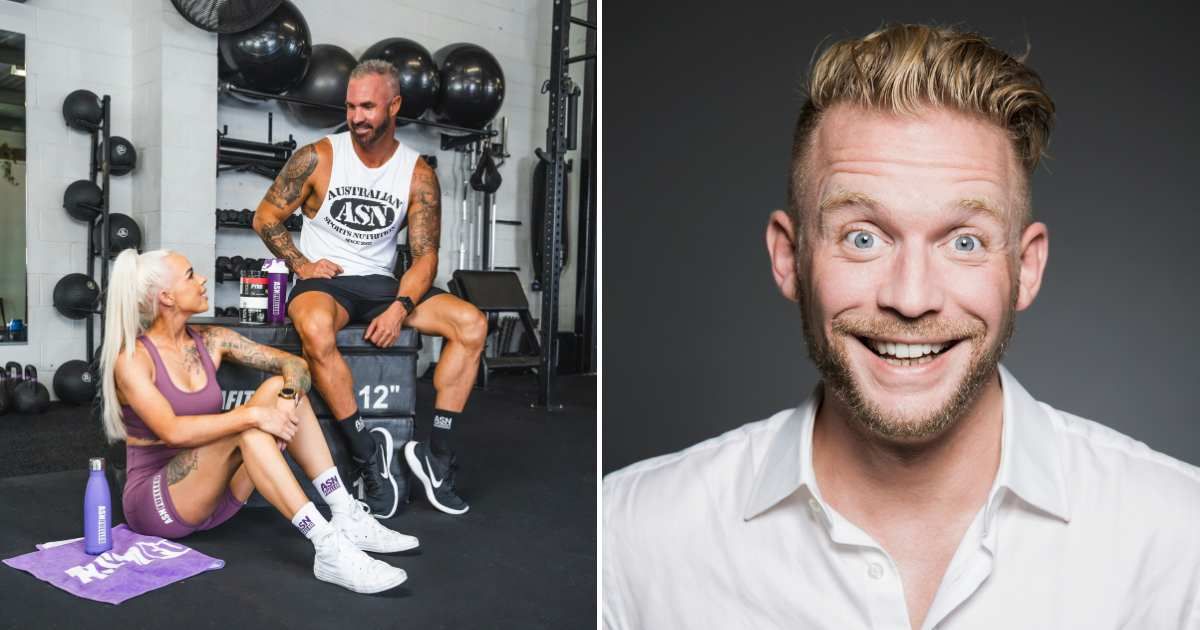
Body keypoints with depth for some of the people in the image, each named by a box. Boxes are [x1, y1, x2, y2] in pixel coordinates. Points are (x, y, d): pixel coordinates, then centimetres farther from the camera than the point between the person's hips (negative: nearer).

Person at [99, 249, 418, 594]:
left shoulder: (211, 342, 3)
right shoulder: (131, 359, -14)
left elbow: (294, 363, -1)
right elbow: (173, 431, -29)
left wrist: (287, 399, -22)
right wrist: (253, 415, -34)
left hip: (213, 497, 6)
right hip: (157, 502, -6)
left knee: (277, 386, -12)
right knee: (246, 429, -32)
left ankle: (346, 516, -21)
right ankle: (328, 547, -41)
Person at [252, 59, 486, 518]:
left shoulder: (418, 174, 0)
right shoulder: (317, 158, -4)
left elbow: (425, 255, -3)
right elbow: (265, 217, 5)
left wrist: (400, 308, -19)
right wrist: (301, 265, -10)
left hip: (382, 283, 3)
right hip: (323, 281, -2)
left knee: (472, 324, -18)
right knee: (315, 329, -40)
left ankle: (435, 453, -15)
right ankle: (368, 452, -24)